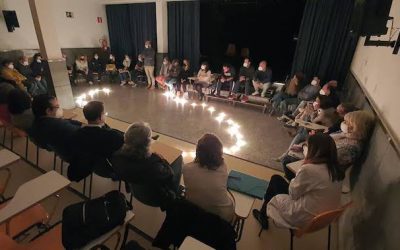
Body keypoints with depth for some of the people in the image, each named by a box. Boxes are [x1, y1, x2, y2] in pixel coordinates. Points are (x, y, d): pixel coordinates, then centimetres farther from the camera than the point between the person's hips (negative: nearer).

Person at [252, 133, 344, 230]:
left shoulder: (309, 169, -28)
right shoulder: (335, 169, -3)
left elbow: (292, 193, -15)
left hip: (304, 218, -8)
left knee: (275, 179, 8)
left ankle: (263, 215, 27)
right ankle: (264, 214, 32)